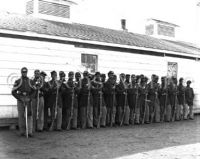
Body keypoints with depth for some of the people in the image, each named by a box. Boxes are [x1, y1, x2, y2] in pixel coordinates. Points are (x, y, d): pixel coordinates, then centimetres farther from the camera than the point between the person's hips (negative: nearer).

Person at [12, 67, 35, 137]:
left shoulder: (30, 81, 10)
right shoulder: (17, 81, 4)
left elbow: (33, 91, 9)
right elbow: (13, 92, -1)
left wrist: (29, 98, -7)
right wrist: (20, 98, -10)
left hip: (28, 99, 1)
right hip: (20, 100, -1)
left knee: (29, 115, -6)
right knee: (21, 115, 0)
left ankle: (30, 132, -7)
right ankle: (22, 131, 8)